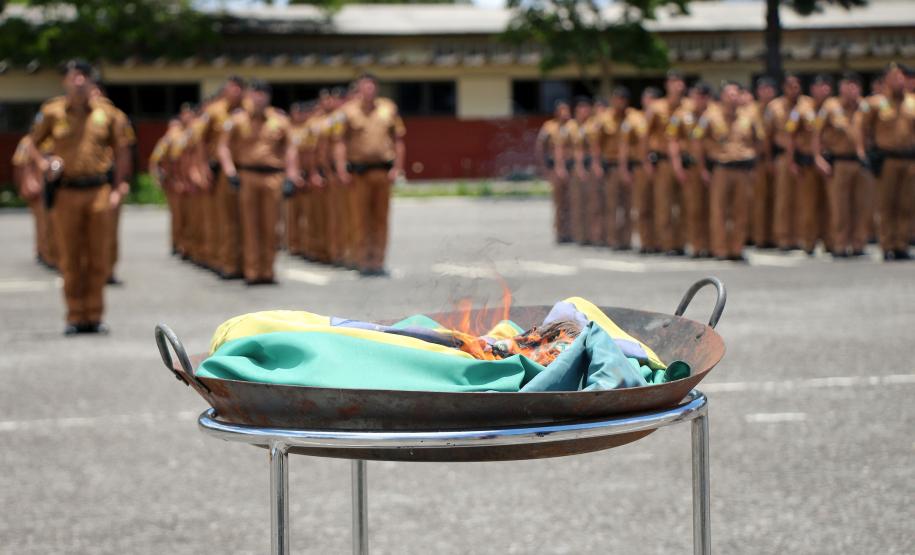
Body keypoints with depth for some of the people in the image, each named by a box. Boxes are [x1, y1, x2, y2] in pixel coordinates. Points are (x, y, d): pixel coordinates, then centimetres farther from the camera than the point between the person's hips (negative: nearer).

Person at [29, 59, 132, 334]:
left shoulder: (106, 113, 4)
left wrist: (117, 187, 5)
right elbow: (31, 144, 10)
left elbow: (121, 151, 10)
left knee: (98, 258, 3)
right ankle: (75, 316, 10)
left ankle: (94, 316, 12)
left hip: (98, 192, 1)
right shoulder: (52, 112, 1)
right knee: (70, 258, 3)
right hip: (66, 193, -1)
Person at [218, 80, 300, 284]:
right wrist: (230, 171, -10)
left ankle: (268, 271, 10)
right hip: (247, 176, -1)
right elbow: (223, 146, 2)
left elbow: (289, 148, 10)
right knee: (250, 225, 0)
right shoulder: (237, 119, 4)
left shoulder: (280, 119, 9)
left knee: (270, 227, 2)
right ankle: (252, 271, 3)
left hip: (273, 177, 1)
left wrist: (291, 177, 2)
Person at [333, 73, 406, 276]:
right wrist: (341, 170, -9)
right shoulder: (349, 111, 0)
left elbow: (398, 140, 9)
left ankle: (378, 261, 10)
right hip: (359, 171, -2)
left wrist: (397, 167, 1)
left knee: (381, 217, 5)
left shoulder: (389, 108, 7)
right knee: (362, 217, 0)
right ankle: (363, 261, 7)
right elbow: (340, 142, -1)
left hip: (383, 171, 2)